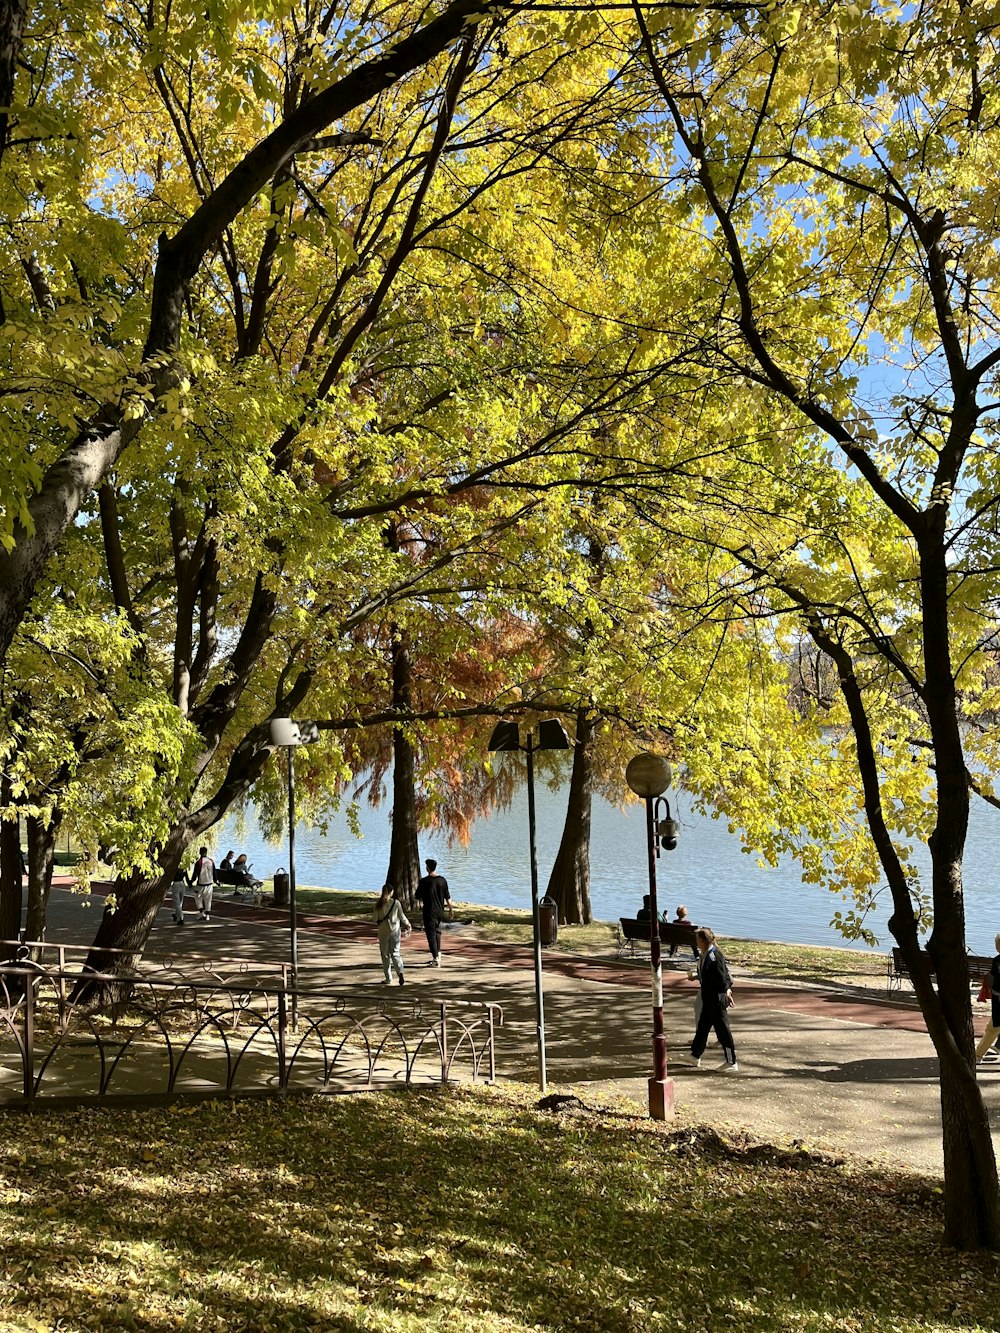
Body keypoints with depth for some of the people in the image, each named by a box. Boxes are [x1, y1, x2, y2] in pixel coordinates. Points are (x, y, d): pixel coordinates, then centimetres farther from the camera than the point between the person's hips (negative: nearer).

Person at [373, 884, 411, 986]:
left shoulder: (379, 904, -6)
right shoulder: (396, 903, -7)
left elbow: (375, 920, -4)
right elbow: (402, 917, -1)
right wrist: (408, 925, 16)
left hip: (383, 931, 0)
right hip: (395, 931, 0)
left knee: (385, 955, 10)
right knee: (395, 953, 6)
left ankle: (388, 979, 12)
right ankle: (400, 972, -19)